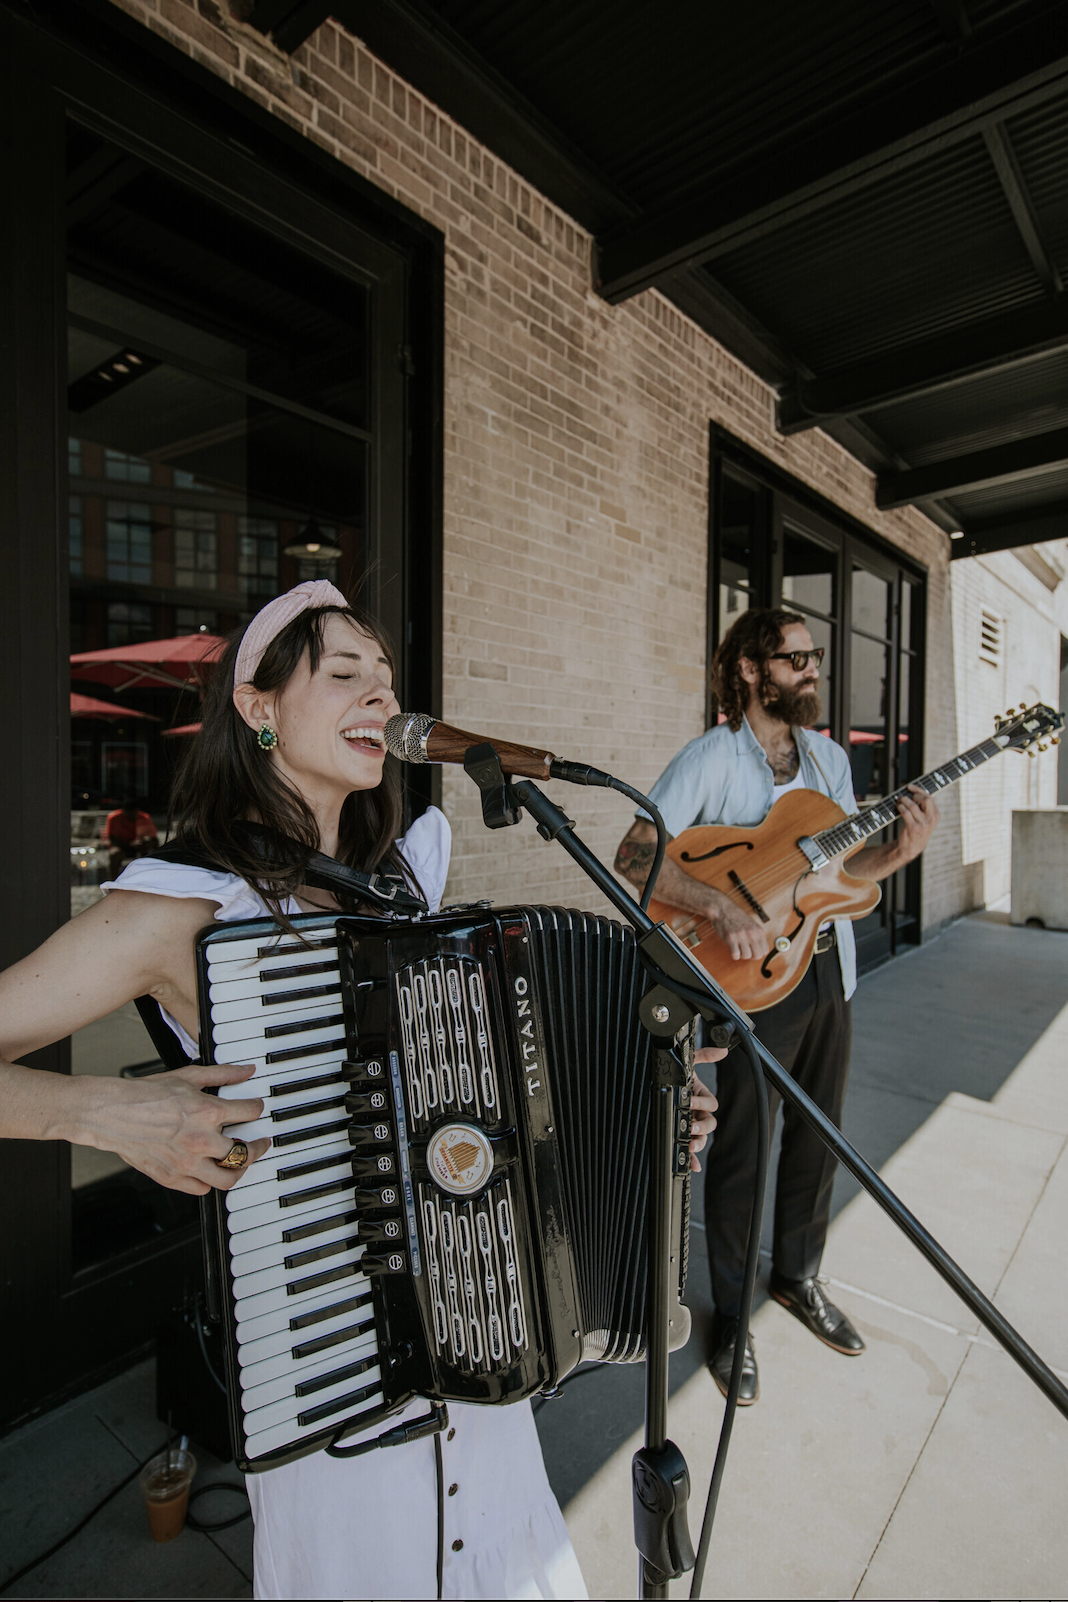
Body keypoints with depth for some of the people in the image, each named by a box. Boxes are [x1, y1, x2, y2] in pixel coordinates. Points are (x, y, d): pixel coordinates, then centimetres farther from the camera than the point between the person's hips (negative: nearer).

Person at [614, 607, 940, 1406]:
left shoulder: (830, 757, 9)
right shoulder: (712, 758, -13)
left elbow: (844, 867, 11)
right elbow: (635, 854, -22)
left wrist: (903, 849, -8)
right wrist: (722, 907, -32)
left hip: (829, 972, 7)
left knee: (818, 1139, 20)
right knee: (743, 1152, 7)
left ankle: (798, 1275, 45)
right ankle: (731, 1317, 30)